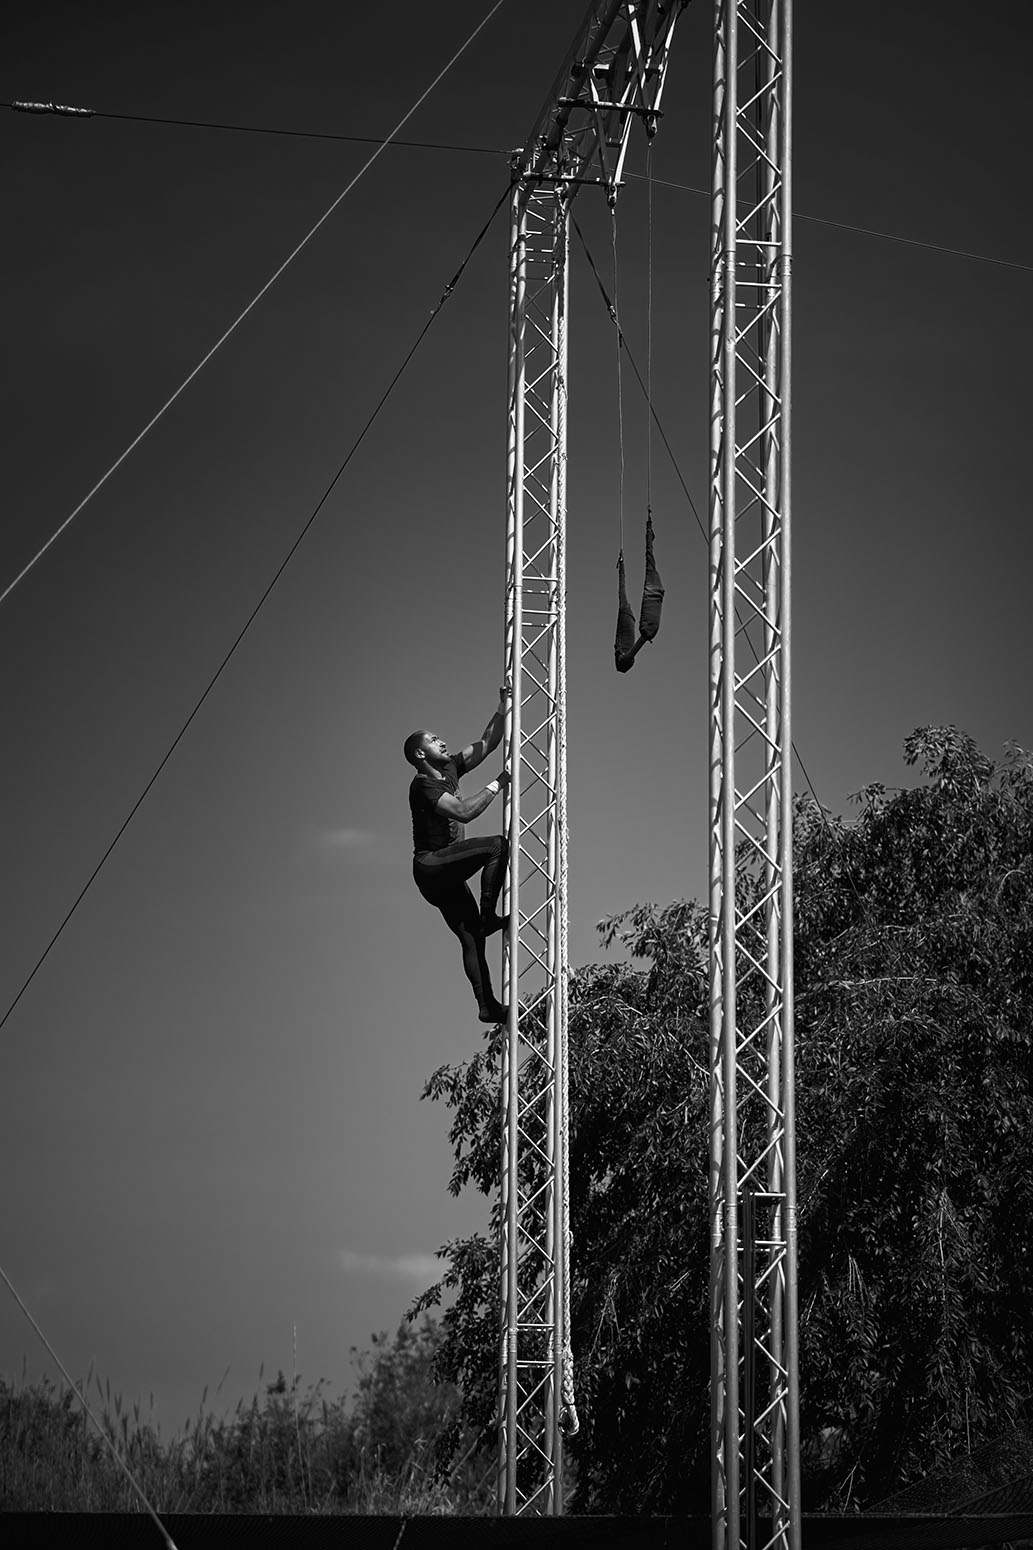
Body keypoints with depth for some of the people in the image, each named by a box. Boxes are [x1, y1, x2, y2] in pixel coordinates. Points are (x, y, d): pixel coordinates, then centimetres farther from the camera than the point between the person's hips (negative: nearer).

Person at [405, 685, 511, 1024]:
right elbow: (464, 812, -24)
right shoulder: (423, 785, -12)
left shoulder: (449, 769, 14)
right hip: (430, 865, -9)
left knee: (472, 939, 4)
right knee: (497, 845, -22)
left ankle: (487, 1005, 1)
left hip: (446, 874, 9)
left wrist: (503, 706, 8)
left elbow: (487, 743, 17)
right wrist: (496, 785, -15)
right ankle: (488, 917, -19)